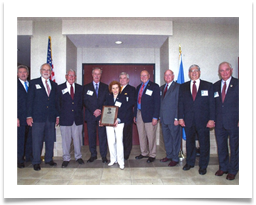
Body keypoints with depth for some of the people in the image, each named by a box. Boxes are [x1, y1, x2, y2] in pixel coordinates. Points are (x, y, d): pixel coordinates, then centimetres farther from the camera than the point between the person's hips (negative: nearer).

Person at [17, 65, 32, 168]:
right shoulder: (16, 85, -1)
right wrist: (16, 118, -11)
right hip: (20, 118, -4)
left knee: (30, 139, 12)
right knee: (20, 140, 4)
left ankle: (29, 156, 27)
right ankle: (20, 160, 16)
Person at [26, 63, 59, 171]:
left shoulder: (54, 85, 13)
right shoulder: (34, 83, 3)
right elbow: (30, 100, -1)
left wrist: (57, 115, 8)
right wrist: (29, 116, -7)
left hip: (51, 118, 4)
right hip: (38, 117, -3)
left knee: (50, 140, 10)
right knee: (37, 141, 2)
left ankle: (49, 159, 25)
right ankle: (36, 162, 16)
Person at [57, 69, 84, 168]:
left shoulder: (80, 88, 10)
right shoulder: (60, 88, 4)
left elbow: (81, 102, 11)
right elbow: (58, 103, 3)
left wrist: (79, 112, 2)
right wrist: (60, 114, -2)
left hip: (78, 118, 2)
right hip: (65, 118, -1)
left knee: (77, 138, 8)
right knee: (66, 139, 5)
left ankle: (78, 156, 26)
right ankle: (66, 158, 21)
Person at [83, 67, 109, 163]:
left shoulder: (105, 87, 11)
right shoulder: (86, 87, 10)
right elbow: (85, 101, 0)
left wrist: (100, 111, -9)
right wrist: (94, 110, -11)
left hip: (102, 115, 0)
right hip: (90, 115, 1)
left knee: (102, 135, -1)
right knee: (91, 135, 4)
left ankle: (104, 155, 9)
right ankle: (93, 155, 17)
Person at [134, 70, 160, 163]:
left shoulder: (154, 86, -4)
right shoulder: (139, 87, 15)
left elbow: (157, 102, -9)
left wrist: (155, 117, -15)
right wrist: (135, 115, 12)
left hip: (149, 115, -6)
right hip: (139, 114, 6)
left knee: (151, 137, 2)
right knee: (141, 136, 14)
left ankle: (152, 155, 19)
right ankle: (144, 153, 30)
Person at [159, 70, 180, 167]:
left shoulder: (177, 87, -6)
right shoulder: (162, 88, 15)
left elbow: (179, 103, -11)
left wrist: (177, 118, -15)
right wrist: (159, 116, 10)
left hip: (173, 118, -6)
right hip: (163, 118, 7)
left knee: (175, 138, 4)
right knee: (166, 138, 15)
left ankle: (175, 158, 16)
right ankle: (169, 155, 29)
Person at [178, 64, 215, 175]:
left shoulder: (208, 86, 4)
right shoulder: (183, 87, 9)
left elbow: (212, 103, 0)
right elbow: (180, 103, 7)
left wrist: (211, 119, -8)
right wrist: (180, 118, -1)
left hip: (203, 120, -1)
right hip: (188, 120, 2)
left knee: (204, 143, 6)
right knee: (189, 142, 13)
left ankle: (203, 166, 22)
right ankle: (190, 163, 30)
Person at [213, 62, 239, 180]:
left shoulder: (238, 84, -3)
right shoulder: (215, 86, 8)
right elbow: (213, 104, 9)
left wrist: (240, 120, -11)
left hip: (234, 122, -3)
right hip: (219, 122, 4)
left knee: (234, 147, 9)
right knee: (221, 146, 14)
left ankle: (233, 170, 25)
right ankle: (223, 167, 32)